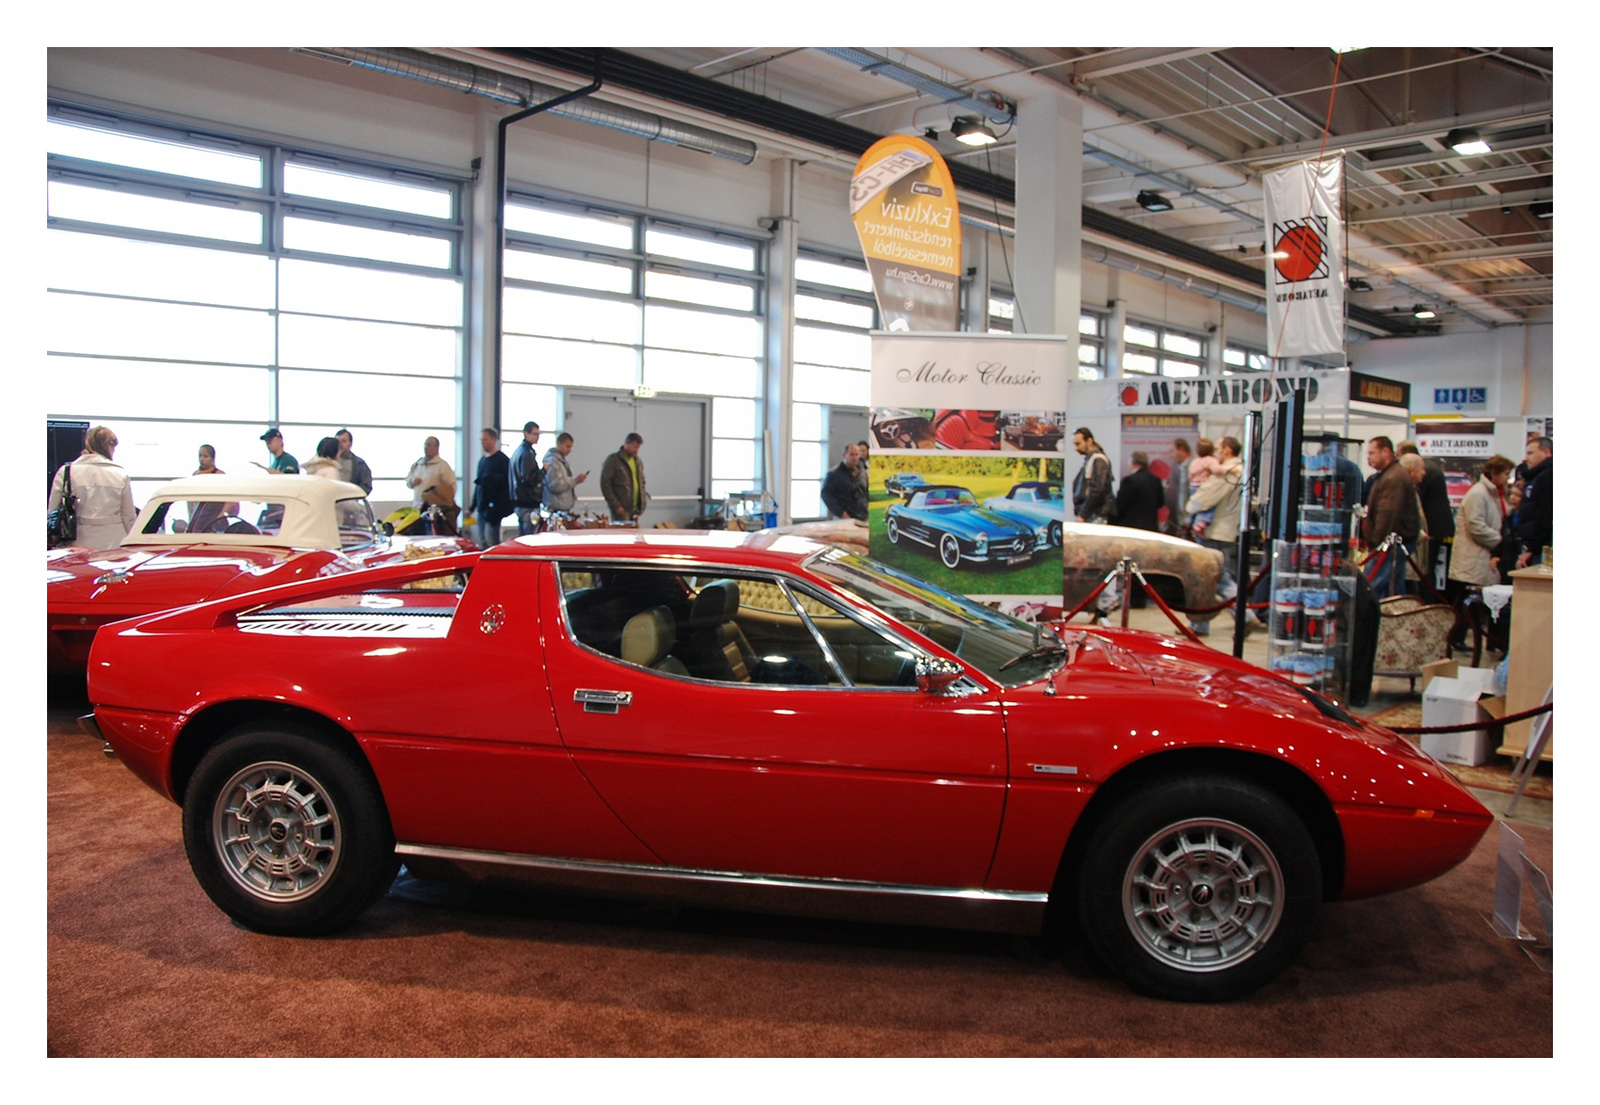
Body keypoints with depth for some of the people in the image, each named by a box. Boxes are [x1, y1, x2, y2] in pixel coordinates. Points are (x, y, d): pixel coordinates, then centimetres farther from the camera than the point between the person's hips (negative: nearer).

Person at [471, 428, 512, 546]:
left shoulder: (502, 459, -5)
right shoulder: (482, 460, 19)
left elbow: (505, 481, -11)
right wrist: (473, 506, 23)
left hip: (494, 507, -8)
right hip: (482, 507, 8)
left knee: (490, 540, -14)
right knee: (482, 542, 7)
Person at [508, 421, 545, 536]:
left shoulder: (518, 451, 17)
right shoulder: (527, 453, -14)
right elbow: (528, 479, -21)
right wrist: (543, 470, -15)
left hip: (519, 502, 10)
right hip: (528, 504, -10)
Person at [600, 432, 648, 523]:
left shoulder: (638, 461, 15)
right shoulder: (612, 460, -4)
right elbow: (605, 484, -8)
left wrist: (642, 503, 8)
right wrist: (616, 506, -13)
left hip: (635, 509, 6)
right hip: (621, 509, -6)